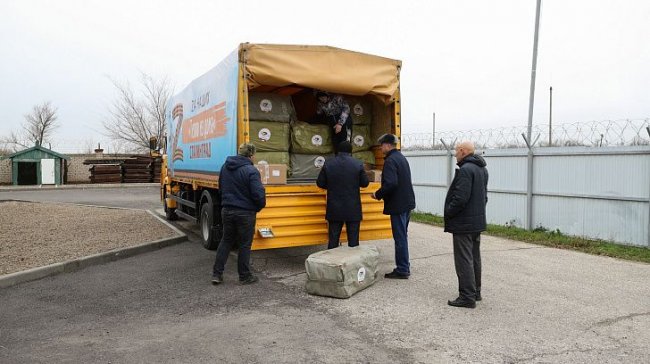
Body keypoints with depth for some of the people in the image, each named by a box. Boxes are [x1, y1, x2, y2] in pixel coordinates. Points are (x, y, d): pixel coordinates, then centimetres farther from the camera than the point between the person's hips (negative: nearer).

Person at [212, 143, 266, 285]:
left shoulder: (225, 167, 6)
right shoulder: (251, 171, -18)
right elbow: (258, 194, -21)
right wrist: (260, 206, -1)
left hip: (227, 210, 6)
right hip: (245, 213, -6)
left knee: (226, 241, 18)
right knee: (245, 244, 7)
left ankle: (217, 274, 18)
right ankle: (245, 276, 18)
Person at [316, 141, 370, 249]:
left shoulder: (328, 163, -3)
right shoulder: (358, 164, -6)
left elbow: (320, 183, 0)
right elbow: (365, 183, 0)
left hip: (334, 209, 1)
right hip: (353, 210, -1)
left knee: (333, 241, 10)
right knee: (353, 240, 8)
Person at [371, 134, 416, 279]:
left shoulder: (390, 161, -16)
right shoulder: (402, 158, 15)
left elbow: (390, 183, -28)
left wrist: (378, 194, -12)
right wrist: (381, 194, 18)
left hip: (398, 205, -10)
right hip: (407, 203, 10)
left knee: (400, 237, -2)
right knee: (403, 236, 17)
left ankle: (402, 270, 5)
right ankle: (404, 267, 26)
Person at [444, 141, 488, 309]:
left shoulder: (465, 169, -19)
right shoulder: (482, 169, 12)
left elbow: (461, 198, -25)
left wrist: (448, 213, -11)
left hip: (464, 223, -10)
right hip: (478, 221, 10)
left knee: (464, 260, -4)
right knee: (474, 258, 17)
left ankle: (467, 297, 0)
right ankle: (475, 292, 27)